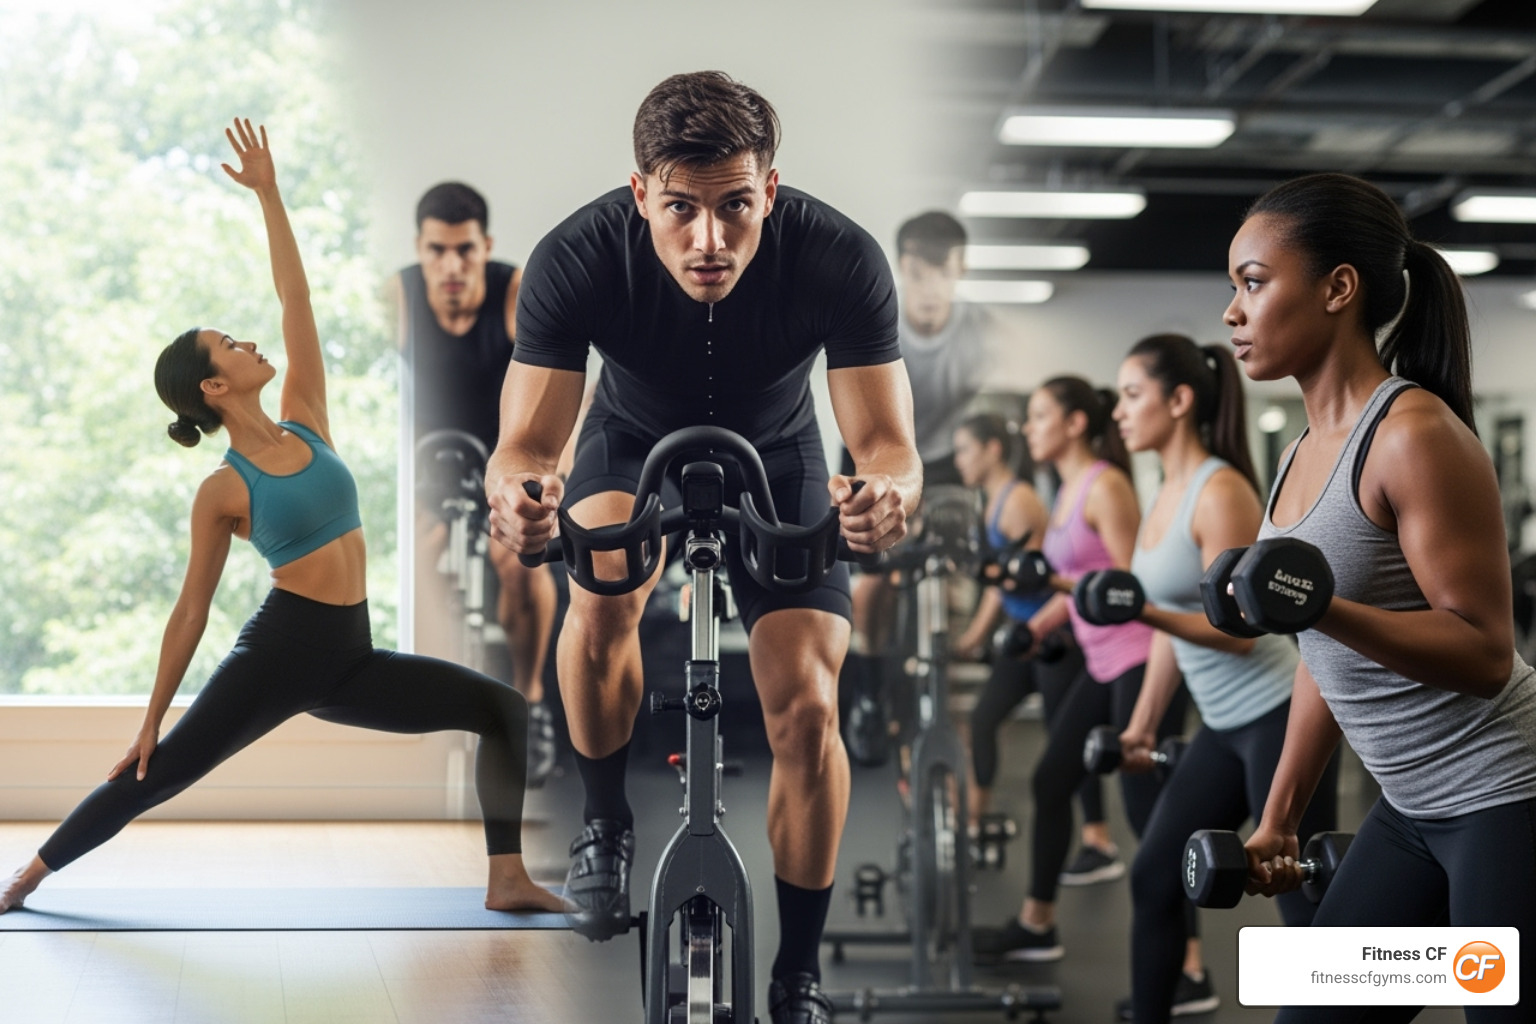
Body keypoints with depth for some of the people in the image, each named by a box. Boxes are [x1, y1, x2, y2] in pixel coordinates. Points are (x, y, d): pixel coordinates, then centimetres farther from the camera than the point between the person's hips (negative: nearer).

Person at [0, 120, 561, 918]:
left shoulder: (306, 423, 8)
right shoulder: (222, 491, -6)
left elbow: (296, 301, 7)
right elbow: (192, 609, -2)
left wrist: (268, 194, 7)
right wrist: (150, 720, 0)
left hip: (349, 660, 6)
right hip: (277, 655, -5)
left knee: (505, 708, -2)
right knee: (159, 773, -3)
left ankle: (508, 879, -1)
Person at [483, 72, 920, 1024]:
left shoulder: (839, 259, -34)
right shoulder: (577, 258, -33)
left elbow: (887, 439, -33)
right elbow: (528, 440, -33)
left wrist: (888, 491, -58)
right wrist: (514, 492, -58)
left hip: (776, 456, 0)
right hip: (636, 442, 0)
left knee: (807, 706, -12)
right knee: (604, 589, -32)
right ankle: (607, 822, -2)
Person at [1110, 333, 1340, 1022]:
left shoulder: (1220, 492, -17)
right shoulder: (1168, 493, 10)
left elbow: (1236, 630, -20)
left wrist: (1142, 610, -33)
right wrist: (1142, 725, 16)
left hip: (1282, 718, -9)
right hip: (1226, 727, 9)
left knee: (1308, 906, -3)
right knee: (1156, 877, 11)